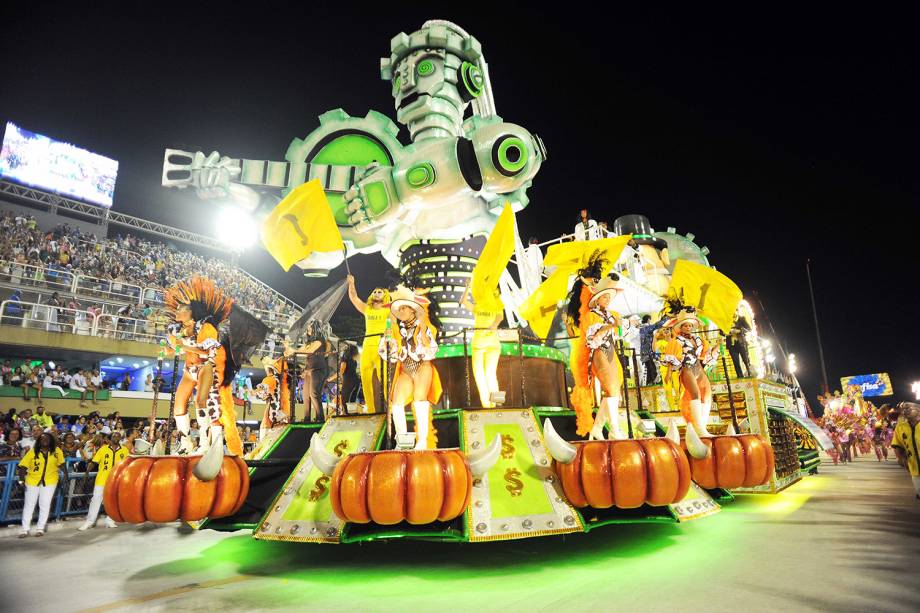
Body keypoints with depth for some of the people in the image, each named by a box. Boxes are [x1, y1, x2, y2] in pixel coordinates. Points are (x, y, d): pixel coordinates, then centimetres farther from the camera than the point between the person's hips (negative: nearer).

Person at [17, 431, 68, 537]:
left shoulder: (57, 451, -2)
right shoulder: (32, 451, -5)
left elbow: (61, 463, 7)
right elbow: (23, 465, -6)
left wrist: (65, 473, -1)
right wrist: (21, 476, -17)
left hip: (49, 481, 0)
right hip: (33, 480, 0)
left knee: (45, 505, 4)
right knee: (29, 504, 7)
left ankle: (40, 528, 15)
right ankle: (25, 529, 17)